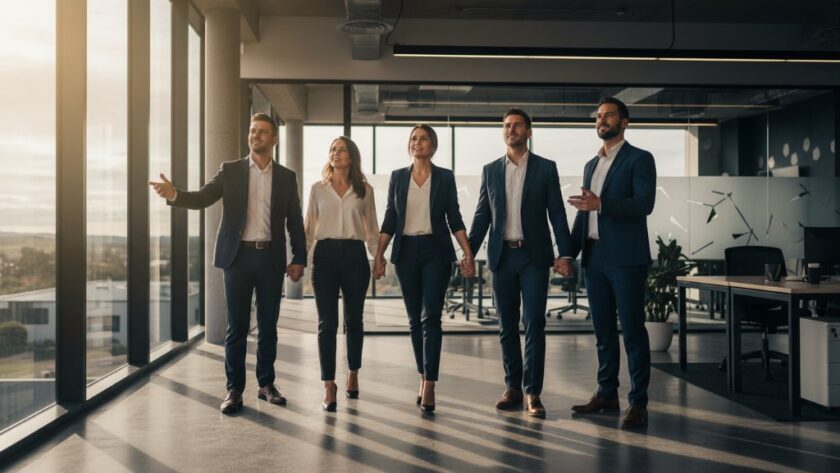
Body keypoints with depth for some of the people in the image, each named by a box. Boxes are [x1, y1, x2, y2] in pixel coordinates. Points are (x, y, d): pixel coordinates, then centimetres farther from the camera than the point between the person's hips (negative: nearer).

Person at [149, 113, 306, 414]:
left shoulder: (286, 177, 8)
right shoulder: (230, 171, 6)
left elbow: (295, 221, 8)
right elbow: (202, 198, -5)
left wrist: (299, 259, 2)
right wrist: (174, 194, -24)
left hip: (271, 258, 1)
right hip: (238, 256, -1)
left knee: (268, 325, 8)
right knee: (237, 327, 2)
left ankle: (266, 384, 20)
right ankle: (234, 389, 10)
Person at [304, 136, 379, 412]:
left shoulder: (364, 190, 8)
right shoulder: (318, 188, 9)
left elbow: (372, 228, 11)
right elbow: (309, 226, 11)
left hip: (354, 255, 0)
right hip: (325, 255, 0)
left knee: (353, 320, 9)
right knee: (327, 323, -4)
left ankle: (353, 376, 28)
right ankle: (329, 387, -1)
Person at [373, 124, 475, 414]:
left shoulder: (445, 177, 2)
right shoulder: (397, 177, 7)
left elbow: (454, 218, 2)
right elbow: (390, 219, 8)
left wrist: (468, 255, -6)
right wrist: (378, 254, 1)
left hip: (436, 251, -2)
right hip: (406, 251, 3)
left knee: (430, 317, -10)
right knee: (414, 319, 7)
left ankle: (429, 386, -9)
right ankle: (423, 378, 20)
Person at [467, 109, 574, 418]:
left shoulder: (546, 168, 3)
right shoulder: (490, 171, 10)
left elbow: (557, 213, 0)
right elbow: (482, 215, 10)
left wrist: (564, 254, -8)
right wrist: (469, 253, 3)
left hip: (534, 256, -2)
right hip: (502, 256, 3)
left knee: (534, 324, -6)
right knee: (507, 326, 7)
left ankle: (532, 393, -1)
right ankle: (512, 388, 17)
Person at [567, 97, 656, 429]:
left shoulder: (639, 159, -2)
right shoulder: (591, 165, 19)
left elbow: (644, 203, -16)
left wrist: (601, 204, -27)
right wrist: (569, 252, 13)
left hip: (625, 258, -7)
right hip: (594, 258, 7)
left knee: (633, 330, -3)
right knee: (603, 330, 11)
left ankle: (638, 402, 2)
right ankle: (606, 394, 21)